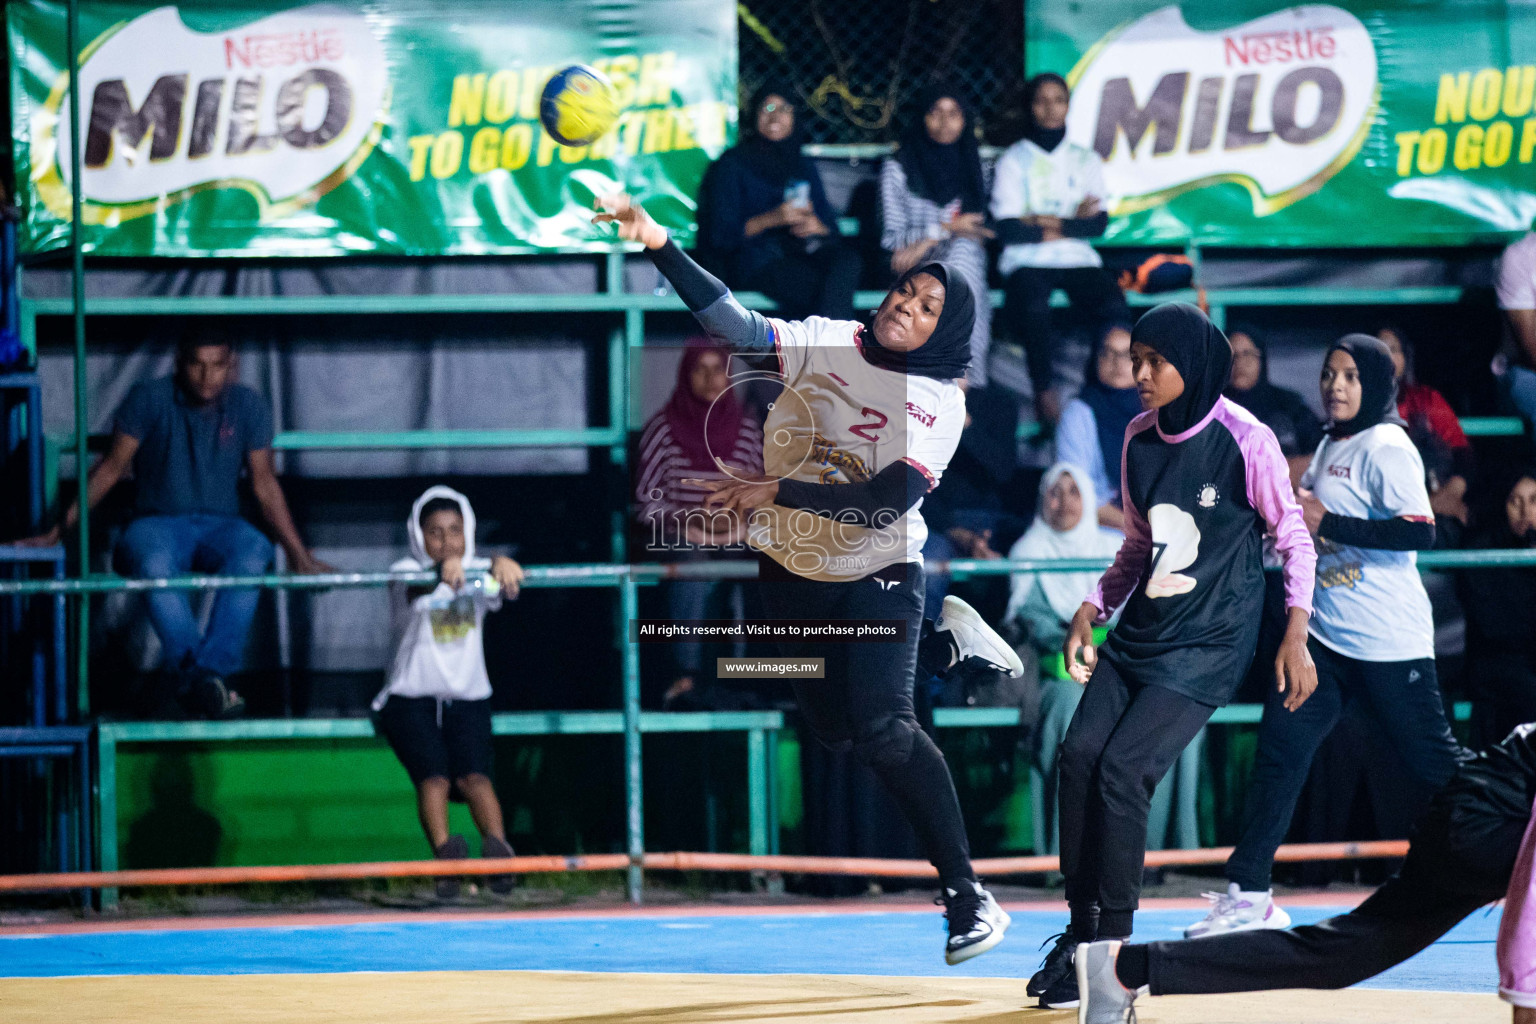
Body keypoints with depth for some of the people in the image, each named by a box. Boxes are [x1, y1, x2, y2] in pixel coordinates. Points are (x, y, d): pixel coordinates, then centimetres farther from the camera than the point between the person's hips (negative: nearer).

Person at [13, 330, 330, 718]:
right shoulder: (150, 398, -1)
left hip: (219, 525, 2)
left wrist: (299, 555, 8)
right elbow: (111, 469, 3)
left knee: (251, 554, -36)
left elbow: (264, 484, 11)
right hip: (158, 523, -2)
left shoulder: (248, 407, 5)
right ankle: (199, 680, -45)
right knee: (154, 563, -40)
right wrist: (57, 532, 0)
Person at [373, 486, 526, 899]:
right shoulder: (406, 573, -3)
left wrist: (502, 566, -45)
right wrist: (441, 572, -53)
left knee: (474, 775, -19)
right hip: (411, 698, -2)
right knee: (433, 776, -22)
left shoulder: (476, 574, 5)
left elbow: (502, 585, -19)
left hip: (467, 698, 2)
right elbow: (416, 590, -29)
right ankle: (444, 852, -39)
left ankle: (498, 847, -35)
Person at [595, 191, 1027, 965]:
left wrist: (779, 491, -30)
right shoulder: (826, 344, -6)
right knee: (832, 724, 15)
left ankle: (966, 893, -10)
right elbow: (737, 327, -19)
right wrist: (660, 245, -32)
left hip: (879, 575, -5)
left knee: (882, 730, -19)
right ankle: (946, 644, 42)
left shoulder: (938, 405, -15)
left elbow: (887, 502, -26)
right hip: (792, 573, 5)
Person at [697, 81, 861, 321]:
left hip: (806, 249, 5)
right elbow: (719, 234, 0)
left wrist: (818, 226, -5)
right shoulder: (733, 164, 9)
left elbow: (830, 222, 20)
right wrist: (771, 219, -13)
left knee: (848, 260, -34)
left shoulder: (804, 166, 25)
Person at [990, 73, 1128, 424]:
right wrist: (1074, 222, -4)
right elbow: (1008, 229, -4)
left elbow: (1099, 223, 5)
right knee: (1034, 308, -37)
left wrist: (1052, 224, -10)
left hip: (1078, 261, 2)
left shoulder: (1086, 160, 17)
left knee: (1114, 309, -30)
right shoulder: (1013, 160, 8)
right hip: (1027, 262, -2)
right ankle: (1045, 392, -26)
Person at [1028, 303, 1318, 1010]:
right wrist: (1092, 610, 9)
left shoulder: (1246, 440, -11)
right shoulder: (1140, 438, 7)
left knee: (1122, 768, -17)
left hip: (1206, 644, -6)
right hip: (1138, 632, 6)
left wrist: (1296, 635, -8)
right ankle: (1081, 927, 1)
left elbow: (1293, 536, -2)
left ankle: (1113, 947, -8)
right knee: (1079, 752, -10)